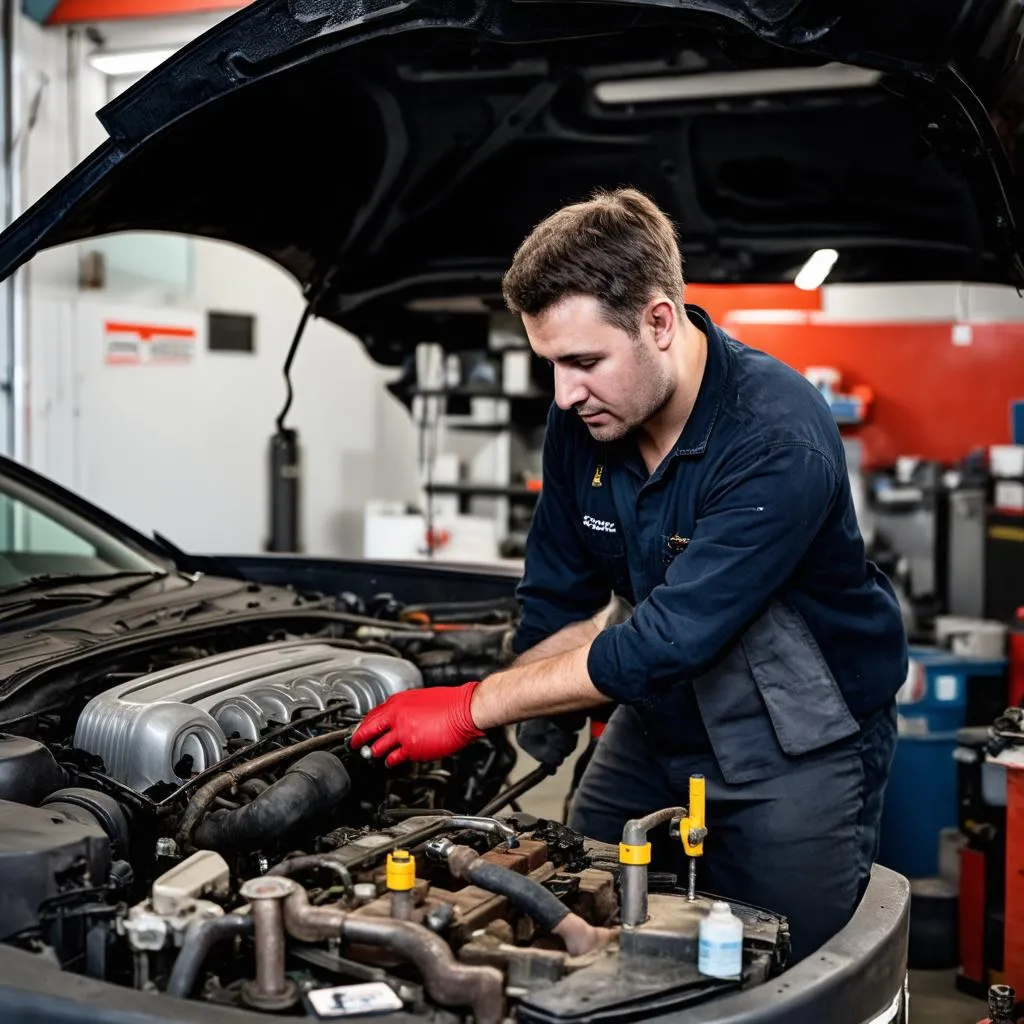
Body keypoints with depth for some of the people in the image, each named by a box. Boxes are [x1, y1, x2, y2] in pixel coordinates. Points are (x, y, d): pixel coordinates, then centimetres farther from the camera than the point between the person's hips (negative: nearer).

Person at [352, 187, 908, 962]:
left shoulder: (779, 442, -32)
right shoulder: (582, 419, -9)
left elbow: (662, 646, -33)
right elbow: (560, 604, 2)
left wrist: (473, 708, -28)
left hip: (795, 747, -6)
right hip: (658, 726, 6)